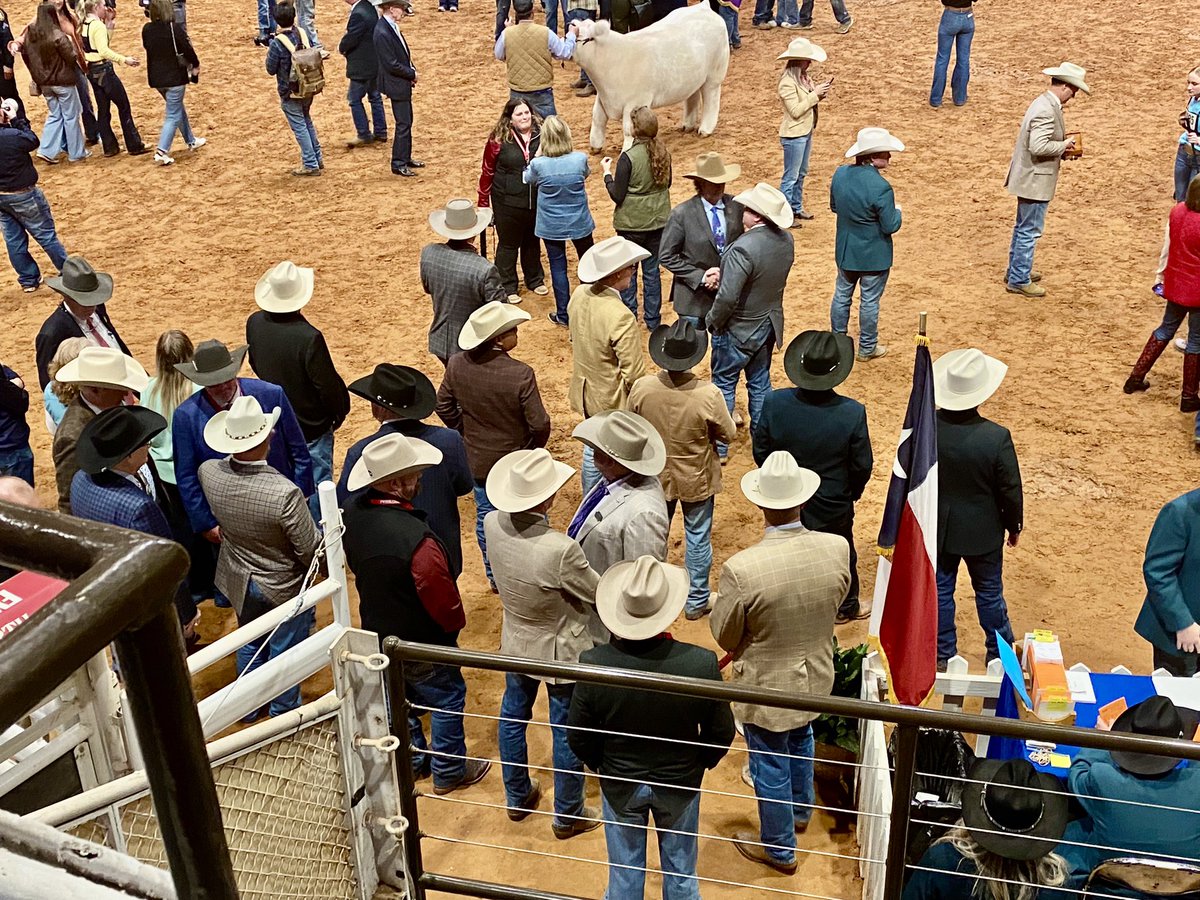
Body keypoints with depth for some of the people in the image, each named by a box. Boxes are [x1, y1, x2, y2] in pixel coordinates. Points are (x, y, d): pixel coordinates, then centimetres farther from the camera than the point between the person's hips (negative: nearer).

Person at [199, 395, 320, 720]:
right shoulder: (285, 493, -38)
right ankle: (283, 714, 40)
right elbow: (310, 549, -23)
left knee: (249, 644, 29)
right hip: (283, 586, -5)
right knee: (285, 652, 19)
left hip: (239, 580, 5)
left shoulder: (208, 473, -21)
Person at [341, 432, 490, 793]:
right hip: (421, 643, -7)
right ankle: (448, 772, 36)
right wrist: (456, 624, -4)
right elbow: (443, 599, -24)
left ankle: (410, 761, 47)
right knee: (447, 699, 18)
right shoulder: (415, 538, -39)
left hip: (377, 631, 7)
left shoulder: (352, 514, -16)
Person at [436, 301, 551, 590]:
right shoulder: (521, 374, -29)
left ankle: (494, 576, 37)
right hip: (517, 462, -4)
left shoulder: (457, 365, -15)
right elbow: (539, 424, -23)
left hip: (477, 460, 4)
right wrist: (534, 448, -2)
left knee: (485, 516, 21)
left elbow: (444, 406, -1)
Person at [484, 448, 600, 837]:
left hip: (516, 644, 6)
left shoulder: (493, 525, -21)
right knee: (567, 733, 16)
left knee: (513, 715, 27)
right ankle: (568, 816, 37)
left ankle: (518, 797, 48)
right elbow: (599, 596, -19)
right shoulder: (560, 550, -38)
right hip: (562, 652, -5)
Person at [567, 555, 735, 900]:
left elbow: (578, 736, -13)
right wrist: (699, 764, 8)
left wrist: (602, 766, 8)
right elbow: (722, 734, -13)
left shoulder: (593, 664, -28)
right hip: (680, 783, 0)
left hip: (619, 784, 0)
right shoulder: (702, 664, -29)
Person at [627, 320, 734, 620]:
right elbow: (728, 434, -13)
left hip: (655, 475, 2)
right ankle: (696, 602, 32)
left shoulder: (642, 388, -23)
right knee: (698, 538, 18)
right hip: (697, 479, -2)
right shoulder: (708, 395, -30)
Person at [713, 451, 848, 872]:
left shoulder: (740, 569, -34)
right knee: (800, 742, 33)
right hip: (816, 676, 5)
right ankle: (800, 811, 58)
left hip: (766, 686, -5)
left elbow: (724, 636, -17)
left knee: (771, 767, 18)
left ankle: (779, 849, 40)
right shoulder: (837, 548, -21)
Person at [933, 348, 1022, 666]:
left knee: (940, 590, 18)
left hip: (937, 528, 2)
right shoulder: (997, 437, -26)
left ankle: (942, 654, 32)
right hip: (983, 532, -1)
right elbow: (1010, 491, -14)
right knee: (989, 592, 19)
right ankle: (999, 652, 38)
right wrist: (1014, 525, 5)